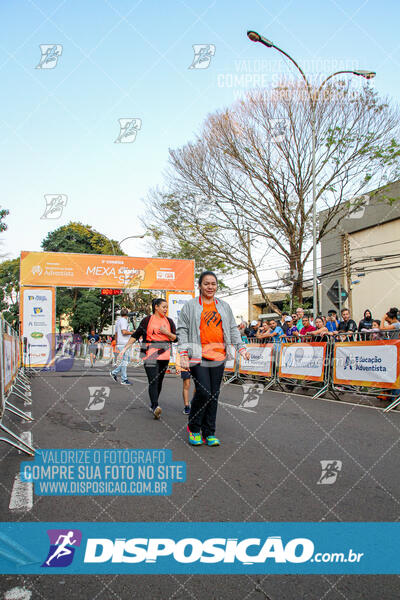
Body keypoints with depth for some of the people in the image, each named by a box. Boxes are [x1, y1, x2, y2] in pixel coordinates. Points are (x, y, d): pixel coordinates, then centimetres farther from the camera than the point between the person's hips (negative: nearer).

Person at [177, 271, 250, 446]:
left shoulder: (224, 307, 16)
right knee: (203, 392, -13)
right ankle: (193, 428, 11)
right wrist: (184, 354, -8)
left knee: (214, 395, 6)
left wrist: (241, 347, 5)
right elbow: (182, 331, 2)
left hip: (218, 358, 4)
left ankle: (209, 433, 17)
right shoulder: (190, 306, 5)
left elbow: (232, 329, 18)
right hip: (198, 357, -4)